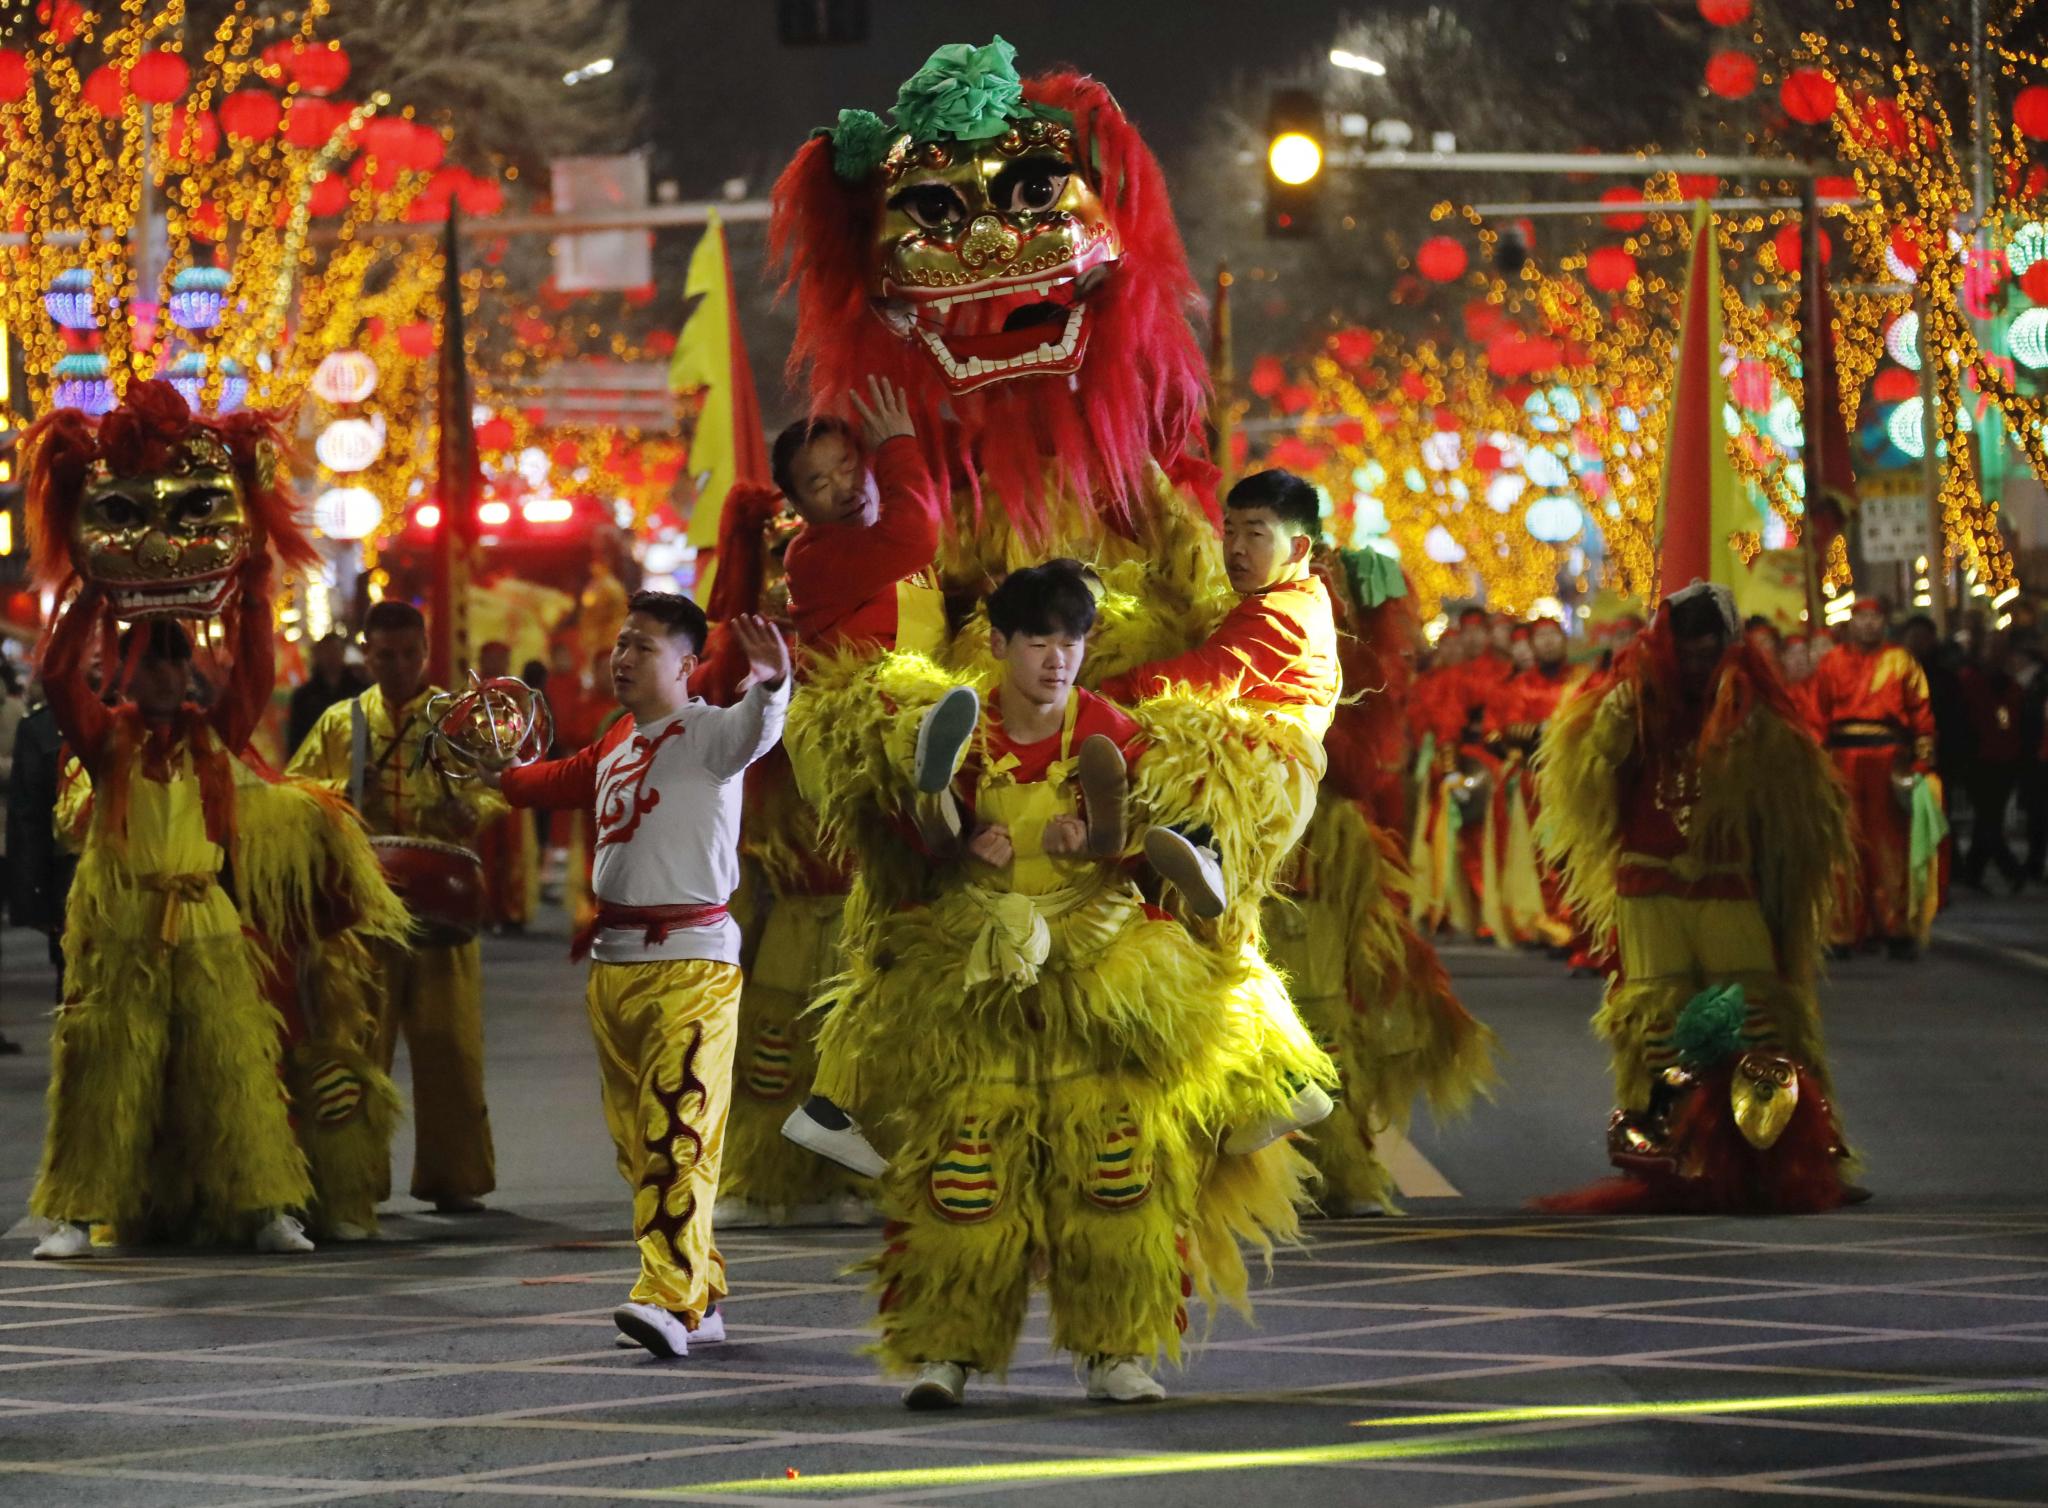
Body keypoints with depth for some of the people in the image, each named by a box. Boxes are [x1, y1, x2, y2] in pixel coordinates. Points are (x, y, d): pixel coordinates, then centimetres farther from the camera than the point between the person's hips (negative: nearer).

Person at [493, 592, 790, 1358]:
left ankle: (672, 1299, -25)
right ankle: (701, 1301, 17)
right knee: (637, 1143, 10)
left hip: (691, 959, -9)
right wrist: (494, 773, 35)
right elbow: (559, 782, 39)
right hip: (614, 963, 9)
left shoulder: (706, 733, -7)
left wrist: (771, 685, -49)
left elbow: (753, 733, -30)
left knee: (678, 1134, -17)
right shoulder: (616, 745, 18)